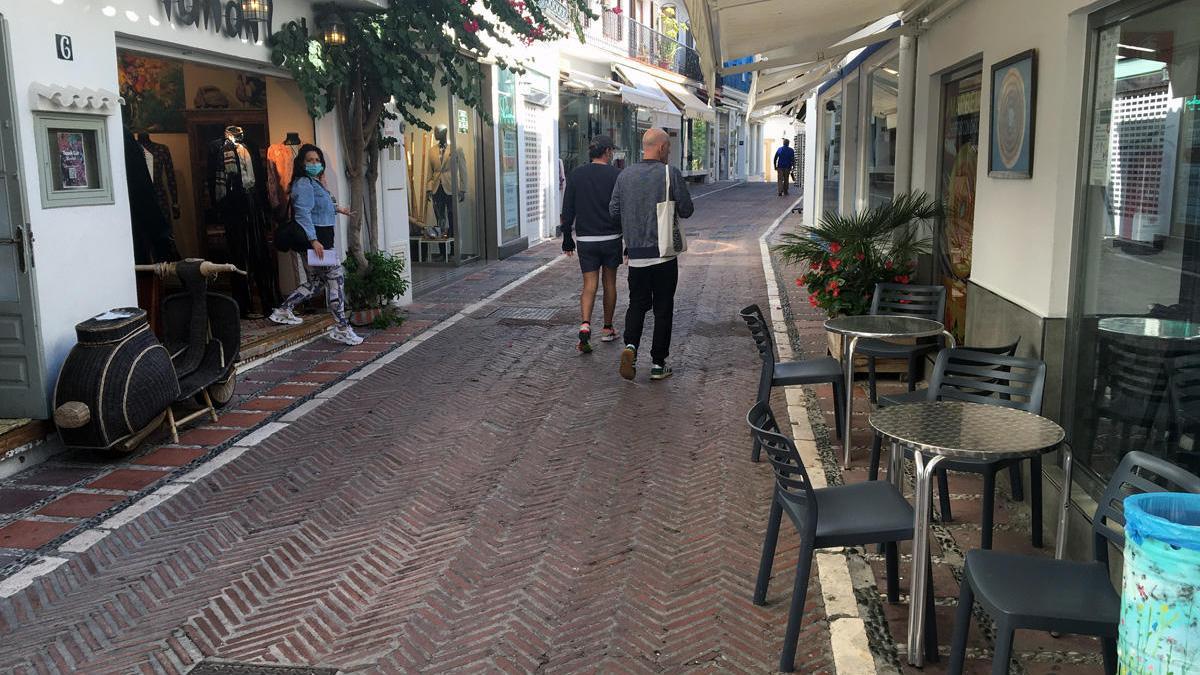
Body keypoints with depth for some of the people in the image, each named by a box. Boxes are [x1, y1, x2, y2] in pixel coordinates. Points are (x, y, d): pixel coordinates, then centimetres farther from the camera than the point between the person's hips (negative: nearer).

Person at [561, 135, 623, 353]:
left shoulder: (576, 174, 2)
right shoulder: (616, 175, -7)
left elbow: (567, 211, 3)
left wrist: (567, 240, 10)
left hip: (585, 239, 2)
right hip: (611, 238, -1)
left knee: (589, 284, 3)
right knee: (609, 283, 13)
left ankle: (585, 325, -19)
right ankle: (607, 329, 22)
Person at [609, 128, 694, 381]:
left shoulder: (625, 175, 3)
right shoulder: (670, 173, -8)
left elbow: (614, 212, 6)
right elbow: (687, 210, -5)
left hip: (635, 253, 3)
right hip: (664, 253, -3)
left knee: (637, 304, 15)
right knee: (663, 308, 7)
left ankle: (630, 345, -10)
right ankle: (658, 364, 10)